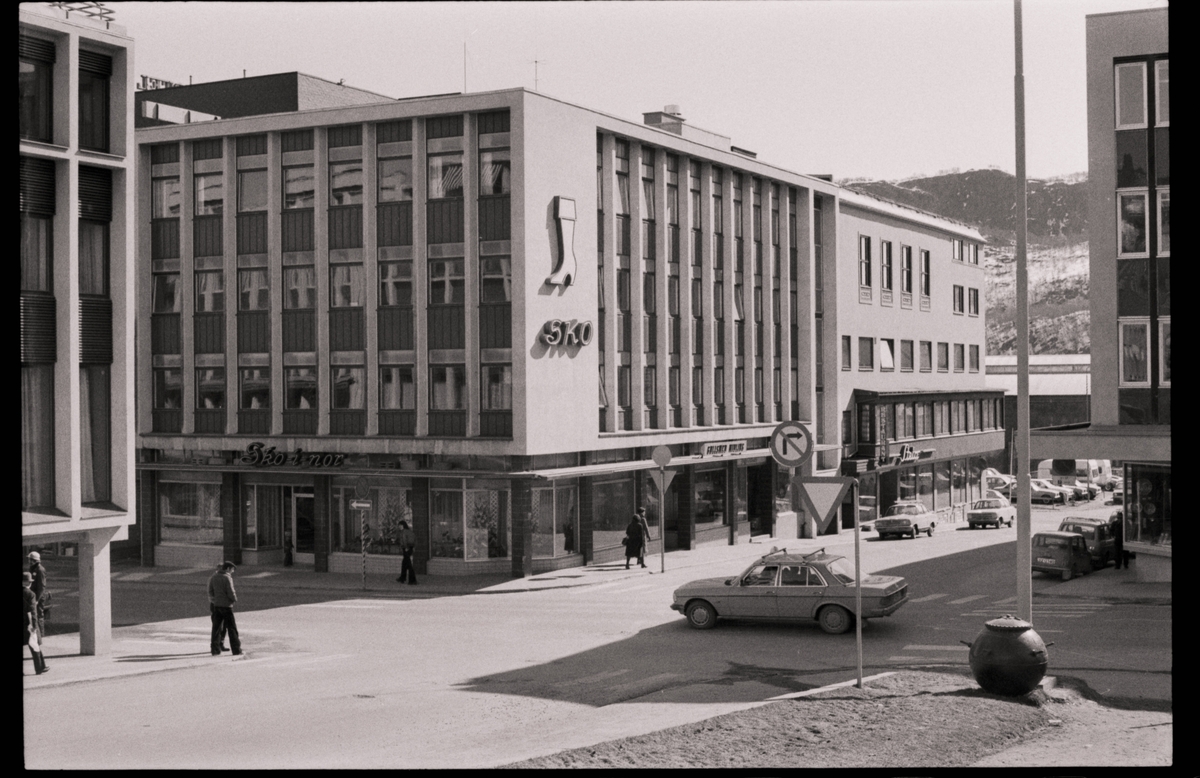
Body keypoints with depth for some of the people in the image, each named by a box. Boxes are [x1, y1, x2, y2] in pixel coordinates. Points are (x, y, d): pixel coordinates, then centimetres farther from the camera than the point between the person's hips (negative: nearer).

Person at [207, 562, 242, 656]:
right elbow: (231, 593, -16)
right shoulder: (227, 578, -13)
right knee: (232, 628, 1)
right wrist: (235, 599, 1)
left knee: (216, 628, 9)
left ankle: (215, 650, 7)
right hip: (226, 605, -6)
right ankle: (236, 650, 4)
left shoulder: (214, 577, 8)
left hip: (216, 605, 6)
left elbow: (210, 592, 9)